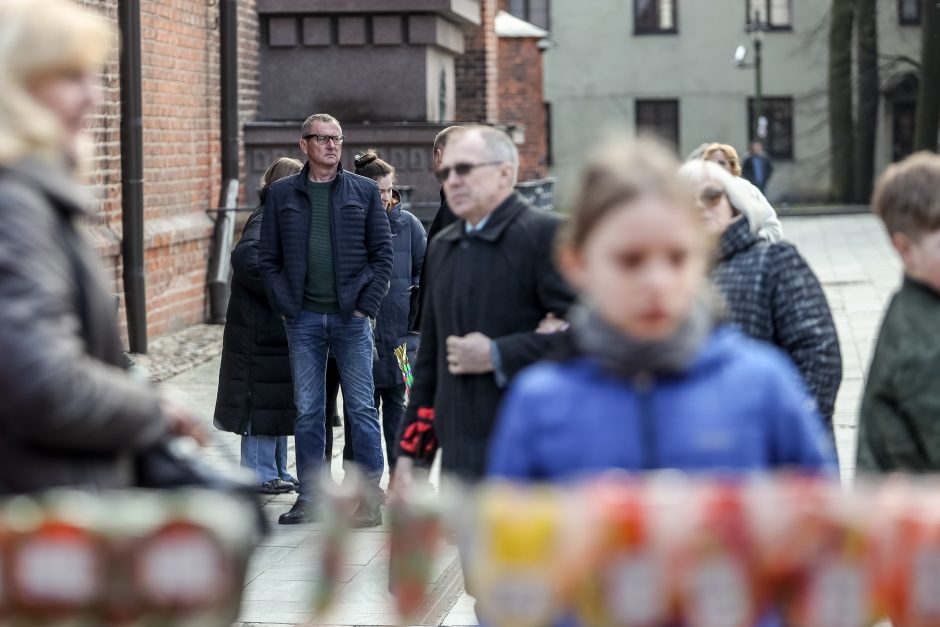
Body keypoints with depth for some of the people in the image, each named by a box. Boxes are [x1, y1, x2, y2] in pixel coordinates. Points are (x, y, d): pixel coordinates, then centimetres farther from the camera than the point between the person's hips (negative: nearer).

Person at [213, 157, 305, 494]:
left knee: (277, 401, 15)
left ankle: (275, 471, 22)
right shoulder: (266, 221, -15)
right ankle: (261, 474, 2)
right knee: (262, 401, -4)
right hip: (260, 330, -10)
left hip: (277, 329, 10)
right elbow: (245, 257, -32)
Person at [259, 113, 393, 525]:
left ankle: (370, 496, 4)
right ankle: (309, 497, 12)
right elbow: (268, 259, 8)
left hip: (351, 317, -1)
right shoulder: (282, 195, 8)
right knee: (307, 412, 5)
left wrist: (367, 304, -4)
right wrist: (286, 306, -2)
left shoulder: (364, 191, 6)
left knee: (362, 409, -1)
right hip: (303, 320, 1)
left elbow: (383, 253, 5)